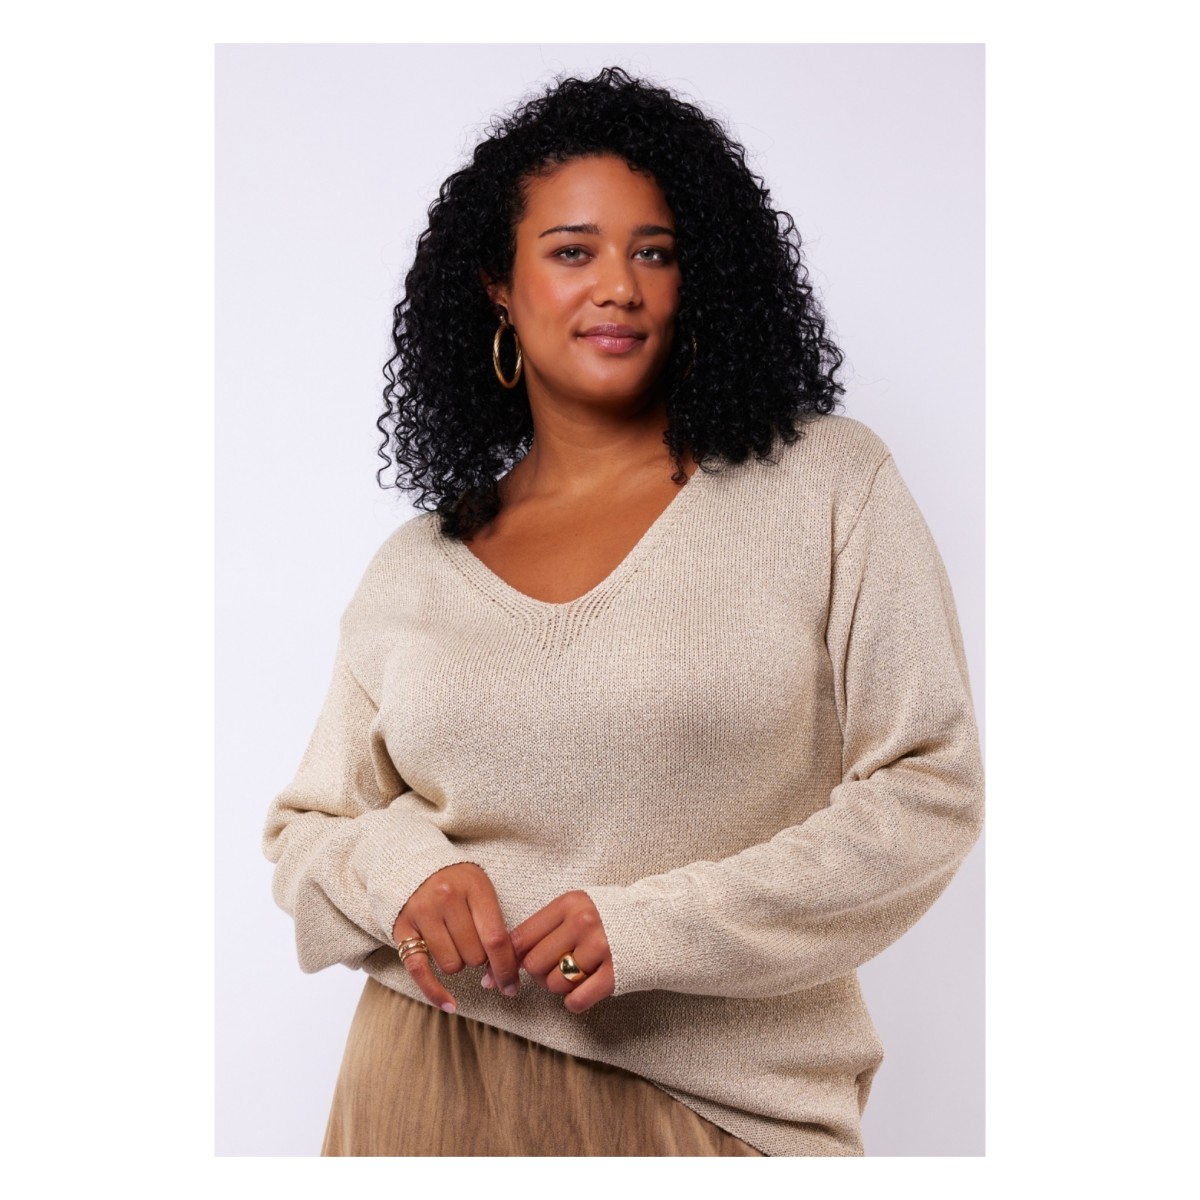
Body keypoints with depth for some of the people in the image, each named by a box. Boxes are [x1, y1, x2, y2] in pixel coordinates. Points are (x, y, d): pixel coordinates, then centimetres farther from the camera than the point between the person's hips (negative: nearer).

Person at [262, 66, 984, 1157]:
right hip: (439, 1083, 2)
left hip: (728, 1100, -2)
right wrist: (401, 870, -12)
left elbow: (931, 788, -9)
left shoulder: (826, 485, -4)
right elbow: (308, 829, 11)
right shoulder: (415, 569, 4)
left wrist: (658, 923, -17)